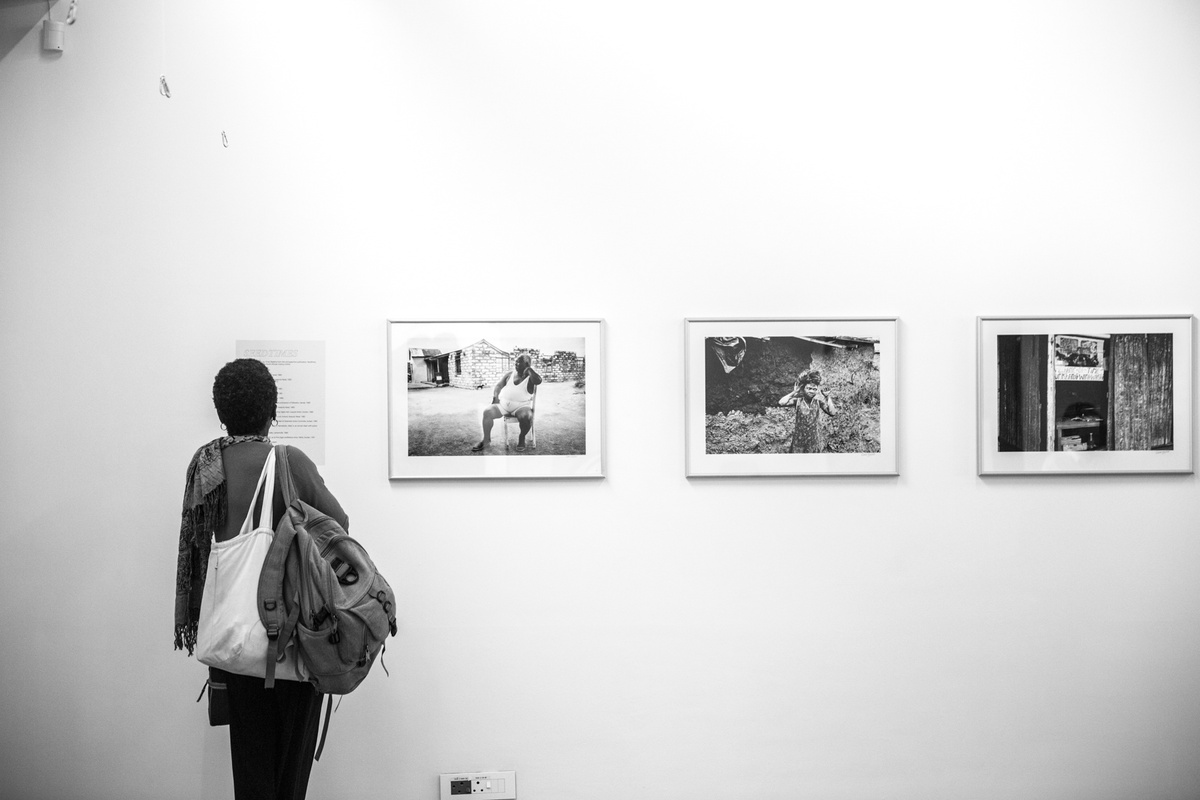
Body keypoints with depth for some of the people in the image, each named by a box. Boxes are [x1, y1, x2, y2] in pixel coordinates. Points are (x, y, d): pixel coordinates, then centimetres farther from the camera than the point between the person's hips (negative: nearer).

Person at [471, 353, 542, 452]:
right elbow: (498, 386, 17)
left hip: (521, 406, -4)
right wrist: (495, 396, -2)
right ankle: (486, 439, -6)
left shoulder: (530, 377, -2)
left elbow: (538, 380, -25)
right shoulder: (509, 375, 13)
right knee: (487, 411, -19)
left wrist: (529, 368, -16)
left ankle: (522, 438, -8)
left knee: (526, 416, -37)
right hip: (504, 404, 4)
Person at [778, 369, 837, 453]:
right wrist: (794, 392, -18)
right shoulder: (798, 400, -10)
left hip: (814, 436, 0)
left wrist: (828, 397, -17)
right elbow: (781, 402, -23)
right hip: (799, 436, 0)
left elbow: (832, 412, -15)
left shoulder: (818, 401, -8)